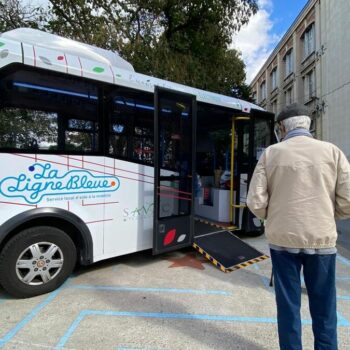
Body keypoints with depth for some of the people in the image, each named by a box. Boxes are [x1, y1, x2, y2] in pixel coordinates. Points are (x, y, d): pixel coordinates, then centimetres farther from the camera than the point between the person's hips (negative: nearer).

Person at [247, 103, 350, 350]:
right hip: (322, 239, 1)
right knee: (324, 307, 17)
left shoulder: (271, 153, -3)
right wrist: (325, 217, 16)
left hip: (283, 238, 0)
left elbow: (256, 202, -7)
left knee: (288, 304, 13)